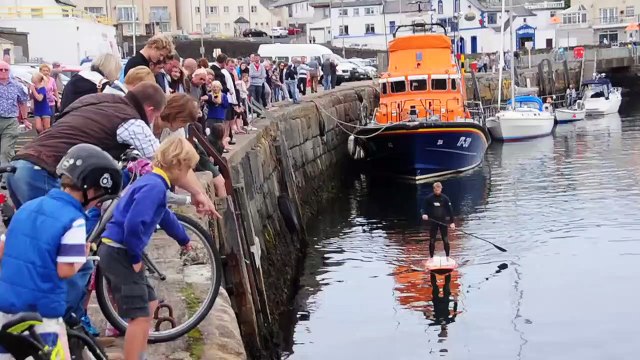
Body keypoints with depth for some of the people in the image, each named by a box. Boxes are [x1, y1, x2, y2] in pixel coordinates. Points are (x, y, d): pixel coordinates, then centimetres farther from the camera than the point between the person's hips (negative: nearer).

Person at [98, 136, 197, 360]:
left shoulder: (153, 182, 14)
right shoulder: (155, 186, -18)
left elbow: (164, 216, 34)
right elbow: (133, 224, -30)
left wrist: (183, 239, 50)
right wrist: (135, 257, -16)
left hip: (117, 252, 10)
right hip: (120, 254, -10)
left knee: (149, 303, 19)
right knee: (140, 315, -8)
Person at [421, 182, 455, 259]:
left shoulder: (445, 198, -2)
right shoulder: (429, 198, -1)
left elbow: (450, 210, 0)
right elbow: (424, 208, 7)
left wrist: (451, 222, -4)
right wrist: (424, 214, -16)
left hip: (443, 222, 0)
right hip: (433, 222, 1)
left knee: (446, 240, 0)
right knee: (432, 240, 3)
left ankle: (447, 257, 11)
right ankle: (431, 257, 14)